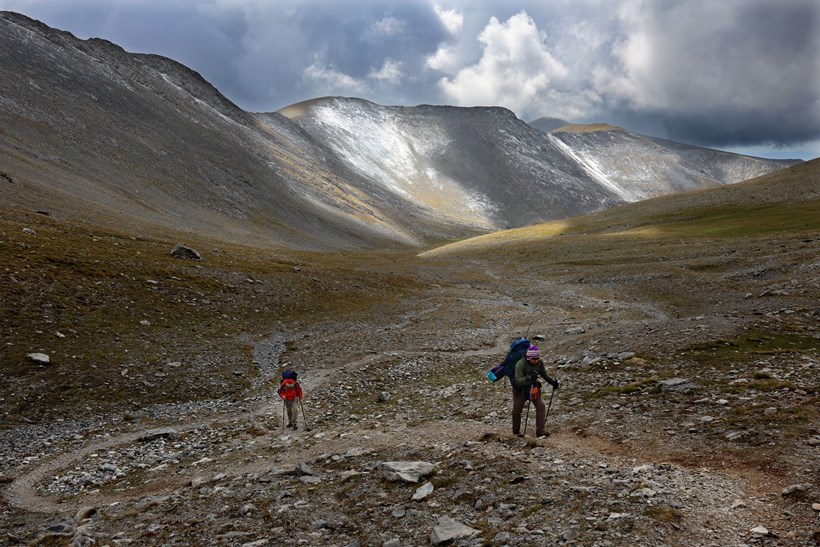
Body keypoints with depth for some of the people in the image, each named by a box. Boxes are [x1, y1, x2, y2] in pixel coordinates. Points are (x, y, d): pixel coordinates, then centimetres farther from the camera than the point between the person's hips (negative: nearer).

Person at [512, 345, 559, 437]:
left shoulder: (540, 363, -13)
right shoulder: (520, 364, -30)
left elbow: (544, 374, 7)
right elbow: (518, 381, -35)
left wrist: (552, 382, -5)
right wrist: (529, 377, -49)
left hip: (533, 387, 4)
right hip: (521, 389, -4)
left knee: (541, 406, -10)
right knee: (517, 410, 10)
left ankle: (540, 431, -4)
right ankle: (516, 430, 31)